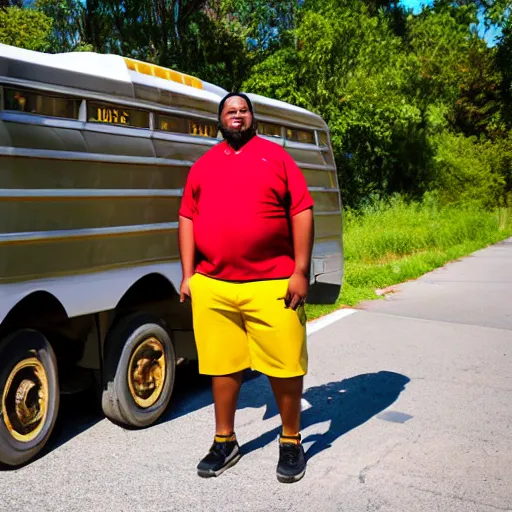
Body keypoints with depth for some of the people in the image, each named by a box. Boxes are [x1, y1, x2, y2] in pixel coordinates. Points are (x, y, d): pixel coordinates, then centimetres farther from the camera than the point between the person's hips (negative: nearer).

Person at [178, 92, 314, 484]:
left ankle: (291, 443, 24)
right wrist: (188, 274, 6)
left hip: (273, 284, -2)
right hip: (212, 286, 3)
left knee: (284, 366, 4)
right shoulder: (203, 165, 14)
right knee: (222, 366, 11)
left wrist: (300, 271, -7)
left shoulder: (276, 156, 6)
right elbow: (187, 218, 14)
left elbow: (302, 212, 0)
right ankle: (225, 442, 29)